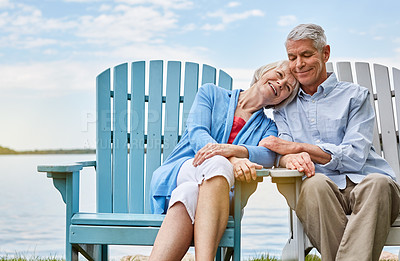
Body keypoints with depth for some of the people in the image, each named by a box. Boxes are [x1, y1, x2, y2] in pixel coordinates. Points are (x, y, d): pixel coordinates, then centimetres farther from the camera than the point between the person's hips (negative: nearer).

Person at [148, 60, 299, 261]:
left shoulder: (268, 127, 21)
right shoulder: (211, 93, 16)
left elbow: (268, 155, -5)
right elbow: (196, 133, -3)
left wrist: (233, 149, -29)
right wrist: (232, 161, -24)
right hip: (175, 175, -1)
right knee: (216, 164, -37)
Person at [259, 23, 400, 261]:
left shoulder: (355, 96, 12)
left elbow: (355, 157, -2)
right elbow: (281, 156, 7)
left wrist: (296, 147, -6)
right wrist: (292, 158, -19)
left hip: (366, 182, -1)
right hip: (324, 190, 1)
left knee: (377, 184, -37)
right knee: (315, 184, -35)